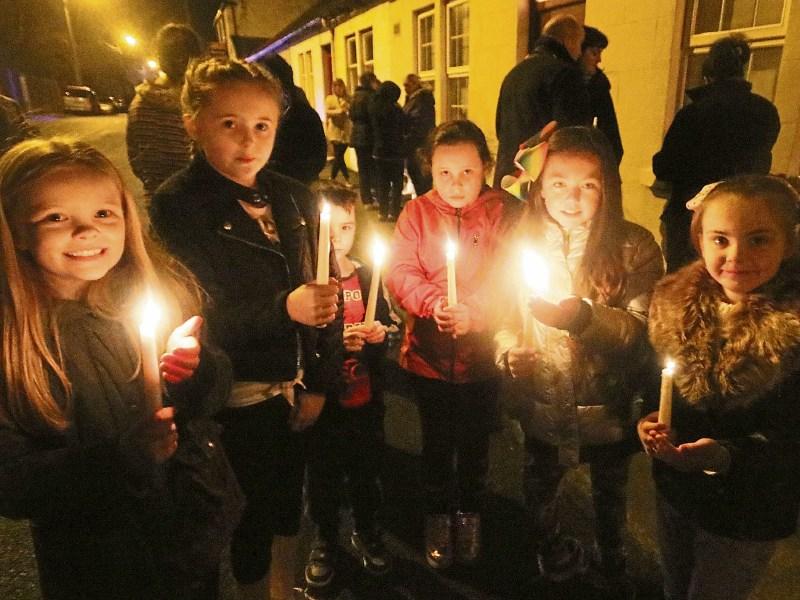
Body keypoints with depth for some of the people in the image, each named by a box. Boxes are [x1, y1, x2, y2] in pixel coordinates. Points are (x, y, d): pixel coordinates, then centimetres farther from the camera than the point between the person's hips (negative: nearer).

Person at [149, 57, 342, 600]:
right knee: (251, 519, 11)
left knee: (289, 504, 21)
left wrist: (319, 382, -1)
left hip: (296, 389, 5)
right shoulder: (177, 206, -12)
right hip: (238, 398, -4)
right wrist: (283, 309, -30)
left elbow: (325, 295, 2)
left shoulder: (297, 199, 2)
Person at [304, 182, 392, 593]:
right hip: (323, 400, -3)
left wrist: (378, 333, -10)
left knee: (366, 470, 19)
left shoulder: (367, 275, 1)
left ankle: (366, 531, 44)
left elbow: (384, 325, 11)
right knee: (324, 474, 14)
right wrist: (334, 341, -26)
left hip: (365, 397, 3)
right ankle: (325, 540, 39)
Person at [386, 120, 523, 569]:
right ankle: (438, 515, 43)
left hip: (483, 356, 0)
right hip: (430, 355, 1)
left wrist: (475, 313, -28)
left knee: (475, 442, 19)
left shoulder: (506, 212, -7)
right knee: (437, 443, 18)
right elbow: (400, 271, -9)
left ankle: (470, 513, 46)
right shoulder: (417, 213, -2)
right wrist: (434, 302, -27)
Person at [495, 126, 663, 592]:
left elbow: (643, 330, -23)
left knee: (610, 493, 26)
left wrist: (582, 316, -39)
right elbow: (503, 314, -5)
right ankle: (553, 554, 59)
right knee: (541, 487, 26)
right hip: (542, 403, 1)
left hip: (609, 406, -1)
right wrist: (509, 351, -24)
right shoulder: (523, 241, -9)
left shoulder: (635, 247, -15)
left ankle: (612, 565, 58)